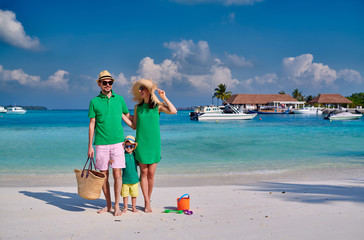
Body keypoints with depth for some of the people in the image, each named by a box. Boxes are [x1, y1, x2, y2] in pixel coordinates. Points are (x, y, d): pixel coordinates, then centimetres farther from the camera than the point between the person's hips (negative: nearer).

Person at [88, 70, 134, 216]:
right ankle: (108, 205, 18)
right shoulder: (94, 102, 5)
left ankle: (116, 206, 4)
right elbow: (92, 124, 5)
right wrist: (90, 146, 2)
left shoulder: (119, 99, 9)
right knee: (104, 175, 4)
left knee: (117, 173, -4)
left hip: (117, 142, 0)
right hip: (101, 144, 0)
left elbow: (127, 117, 20)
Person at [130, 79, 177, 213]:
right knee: (143, 173, 0)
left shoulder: (157, 106, 3)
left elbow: (173, 111, -13)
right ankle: (147, 203, 7)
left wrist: (164, 97, -8)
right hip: (141, 143, 1)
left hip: (154, 143, -1)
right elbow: (134, 126, 12)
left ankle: (148, 201, 17)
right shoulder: (138, 107, 8)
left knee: (151, 174, 2)